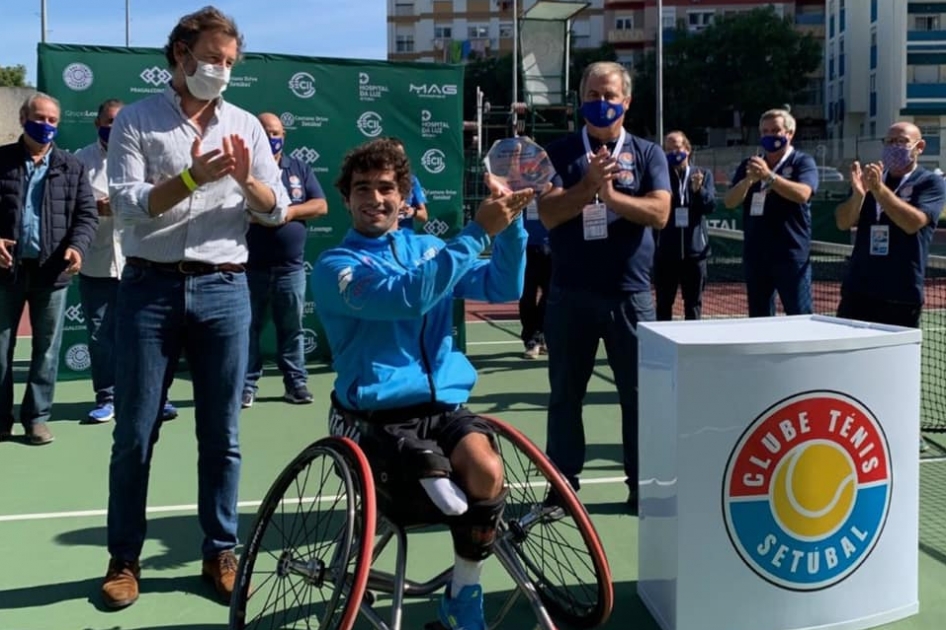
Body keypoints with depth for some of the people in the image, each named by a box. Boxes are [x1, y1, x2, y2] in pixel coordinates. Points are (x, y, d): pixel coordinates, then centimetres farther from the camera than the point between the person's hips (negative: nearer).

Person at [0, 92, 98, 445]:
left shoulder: (71, 168, 7)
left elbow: (86, 214, 4)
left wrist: (77, 246, -14)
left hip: (52, 270, 1)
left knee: (47, 350, 7)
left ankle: (37, 418, 17)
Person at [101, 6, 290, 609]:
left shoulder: (246, 125, 9)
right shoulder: (136, 120, 3)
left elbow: (278, 211, 5)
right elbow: (127, 204, -9)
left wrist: (246, 180, -15)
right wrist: (192, 177, -21)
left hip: (223, 290, 2)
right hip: (150, 288, -1)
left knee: (221, 435, 7)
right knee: (135, 433, 6)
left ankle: (221, 551, 21)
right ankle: (124, 558, 20)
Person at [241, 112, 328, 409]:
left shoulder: (299, 168, 10)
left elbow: (321, 205, 3)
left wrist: (291, 211, -12)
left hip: (291, 267, 2)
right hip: (251, 267, -2)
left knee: (292, 328, 7)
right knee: (249, 328, 5)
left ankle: (296, 382, 14)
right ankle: (247, 384, 12)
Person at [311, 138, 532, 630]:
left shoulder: (429, 249, 16)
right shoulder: (334, 267, -1)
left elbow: (504, 287, 4)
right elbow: (407, 296, -20)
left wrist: (509, 224, -11)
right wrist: (478, 231, -20)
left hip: (443, 404, 4)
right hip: (376, 416, -4)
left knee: (487, 474, -25)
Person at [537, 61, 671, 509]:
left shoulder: (648, 154, 6)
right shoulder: (560, 153, 4)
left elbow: (659, 213, -8)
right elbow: (548, 214, -9)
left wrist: (611, 194, -18)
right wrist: (590, 185, -22)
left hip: (631, 293, 0)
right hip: (571, 293, 0)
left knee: (640, 391, 6)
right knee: (565, 393, 8)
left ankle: (642, 484, 20)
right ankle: (563, 486, 20)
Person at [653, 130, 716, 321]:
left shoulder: (703, 174, 7)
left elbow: (711, 205, -3)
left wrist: (699, 190, -21)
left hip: (695, 249, 1)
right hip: (666, 249, -1)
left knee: (694, 302, 9)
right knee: (664, 303, 5)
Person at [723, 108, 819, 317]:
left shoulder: (803, 162, 0)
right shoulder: (750, 165, 14)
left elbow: (802, 194, -19)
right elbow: (729, 202, 3)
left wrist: (769, 176, -28)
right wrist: (748, 180, -16)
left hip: (791, 255, -5)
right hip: (756, 255, 5)